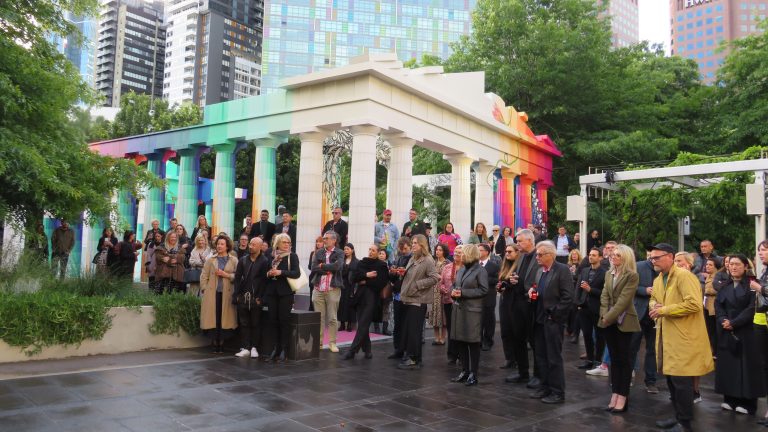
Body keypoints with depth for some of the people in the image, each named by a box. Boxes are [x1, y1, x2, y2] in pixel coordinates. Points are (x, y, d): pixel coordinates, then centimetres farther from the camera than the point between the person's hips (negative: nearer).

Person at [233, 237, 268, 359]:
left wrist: (260, 297, -12)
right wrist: (237, 295, -1)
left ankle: (254, 348, 11)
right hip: (243, 297, 4)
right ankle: (245, 348, 12)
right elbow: (237, 278, 8)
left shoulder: (264, 262, -3)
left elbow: (264, 280, -8)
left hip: (256, 298, -4)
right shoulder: (242, 260, 10)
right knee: (243, 323, 6)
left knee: (255, 324, 4)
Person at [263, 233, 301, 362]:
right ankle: (275, 348, 13)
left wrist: (281, 272, -19)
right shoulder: (271, 256, 9)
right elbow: (266, 272, 17)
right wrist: (268, 273, -5)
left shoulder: (292, 256, -1)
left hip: (285, 292, -4)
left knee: (284, 320, -2)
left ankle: (284, 350, 4)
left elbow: (297, 273, -11)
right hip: (271, 292, 4)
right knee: (274, 320, 5)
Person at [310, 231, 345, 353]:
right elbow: (313, 268, -2)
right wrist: (329, 269, -10)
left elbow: (336, 266, -16)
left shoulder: (339, 253, 1)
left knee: (332, 318, 2)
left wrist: (322, 266, -6)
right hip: (318, 289, 3)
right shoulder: (318, 252, 11)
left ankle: (332, 343, 11)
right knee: (319, 317, 7)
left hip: (333, 289, -3)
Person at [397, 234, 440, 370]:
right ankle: (409, 356, 21)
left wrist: (417, 285, -17)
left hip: (418, 300, -8)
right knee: (406, 329, 11)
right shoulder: (412, 259, 15)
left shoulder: (428, 260, -10)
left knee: (414, 331, -5)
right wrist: (403, 273, 5)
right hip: (408, 299, 8)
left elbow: (434, 278, -18)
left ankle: (414, 360, 2)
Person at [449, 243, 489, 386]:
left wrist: (463, 293, -17)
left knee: (473, 343, 0)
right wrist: (453, 292, -1)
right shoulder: (461, 270, 17)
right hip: (458, 309, 7)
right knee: (458, 341, 10)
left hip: (473, 311, -7)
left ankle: (473, 374, 10)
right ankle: (465, 371, 24)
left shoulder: (480, 270, -6)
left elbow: (484, 290, -13)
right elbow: (454, 285, 23)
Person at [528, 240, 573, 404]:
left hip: (553, 321, -8)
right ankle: (545, 387, 26)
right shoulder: (540, 270, 12)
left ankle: (558, 392, 11)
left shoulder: (562, 270, -12)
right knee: (540, 356, 14)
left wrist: (554, 314, -15)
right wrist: (532, 291, -1)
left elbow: (568, 297, -16)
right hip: (539, 320, 8)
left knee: (554, 358, 0)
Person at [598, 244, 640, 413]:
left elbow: (624, 300, -16)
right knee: (614, 358, 10)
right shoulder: (609, 274, 11)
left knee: (624, 359, 1)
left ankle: (623, 396, 7)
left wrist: (609, 317, -16)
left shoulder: (632, 275, -10)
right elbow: (604, 296, 7)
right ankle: (615, 393, 15)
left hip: (624, 322, -6)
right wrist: (604, 315, -7)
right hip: (609, 321, 6)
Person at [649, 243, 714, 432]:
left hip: (684, 338, -9)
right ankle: (678, 416, 29)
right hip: (667, 337, 9)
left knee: (681, 381, -4)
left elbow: (694, 303, -26)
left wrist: (664, 310, -22)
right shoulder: (658, 280, 11)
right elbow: (653, 300, 25)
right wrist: (654, 305, 0)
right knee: (671, 379, 16)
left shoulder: (684, 276, -16)